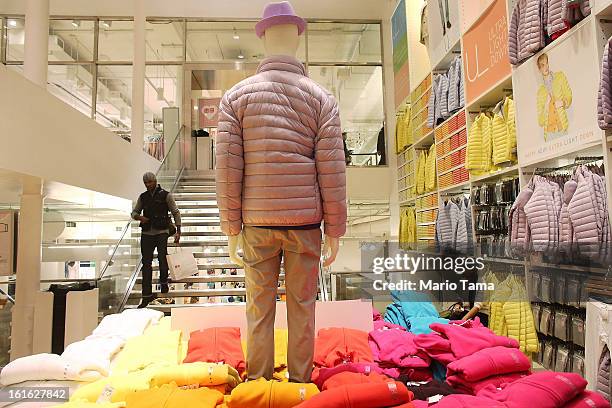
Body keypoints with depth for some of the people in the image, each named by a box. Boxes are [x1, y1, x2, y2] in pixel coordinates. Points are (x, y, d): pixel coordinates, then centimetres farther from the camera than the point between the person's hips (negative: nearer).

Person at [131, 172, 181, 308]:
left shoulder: (165, 195, 0)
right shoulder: (143, 197, 12)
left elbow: (176, 213, -1)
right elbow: (134, 212, 18)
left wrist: (178, 231, -8)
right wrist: (139, 217, -6)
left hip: (162, 232, -3)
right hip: (147, 233, 4)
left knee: (162, 257, -15)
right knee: (146, 263, 2)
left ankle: (164, 282, 16)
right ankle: (147, 295, 8)